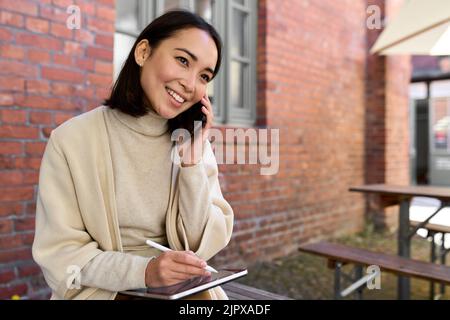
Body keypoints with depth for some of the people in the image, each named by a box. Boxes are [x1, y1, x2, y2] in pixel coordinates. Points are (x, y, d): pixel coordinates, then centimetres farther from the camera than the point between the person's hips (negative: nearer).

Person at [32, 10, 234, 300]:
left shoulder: (195, 141, -1)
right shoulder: (72, 140, -10)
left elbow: (206, 244, -5)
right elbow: (60, 255, -9)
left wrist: (192, 162, -16)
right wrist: (143, 271, -23)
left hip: (184, 290, 2)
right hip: (104, 290, -1)